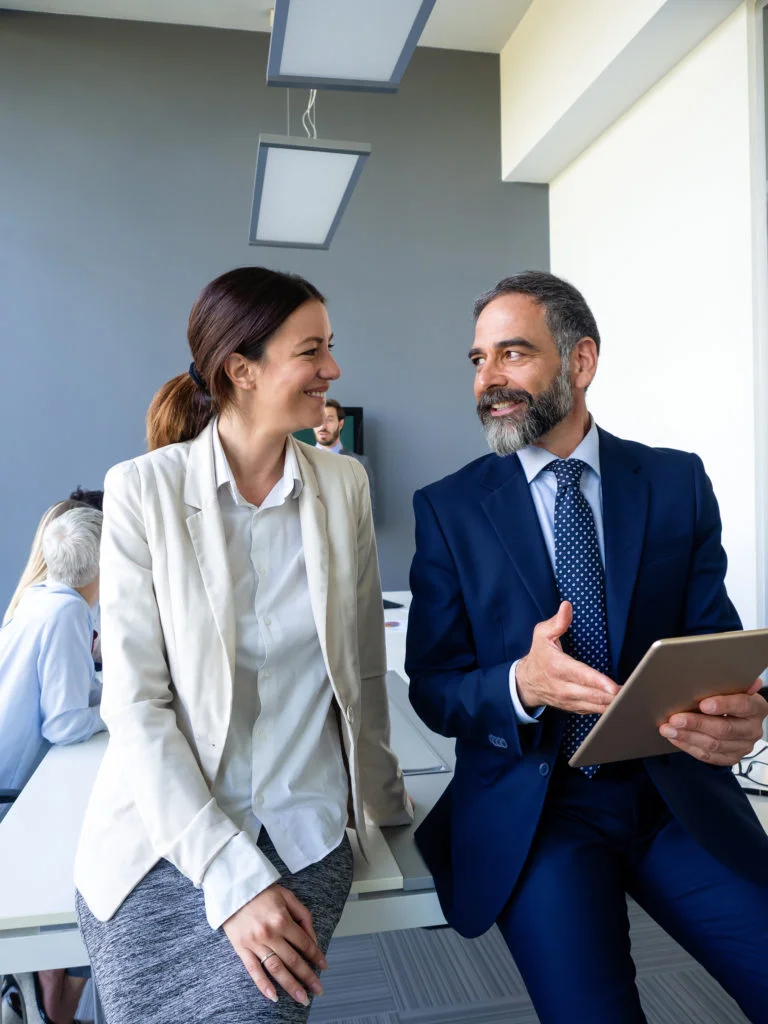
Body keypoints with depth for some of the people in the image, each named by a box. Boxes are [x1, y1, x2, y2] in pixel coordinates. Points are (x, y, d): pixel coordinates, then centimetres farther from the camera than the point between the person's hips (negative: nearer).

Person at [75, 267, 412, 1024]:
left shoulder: (344, 487, 1)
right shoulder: (141, 490, -8)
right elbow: (136, 704, -11)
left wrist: (383, 799, 16)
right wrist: (233, 876, -17)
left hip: (303, 837, 2)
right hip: (163, 839, -1)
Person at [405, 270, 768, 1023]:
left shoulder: (677, 482, 3)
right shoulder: (448, 508, 0)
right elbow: (432, 689, -1)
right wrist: (520, 685, -22)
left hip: (677, 792, 2)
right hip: (531, 800, -2)